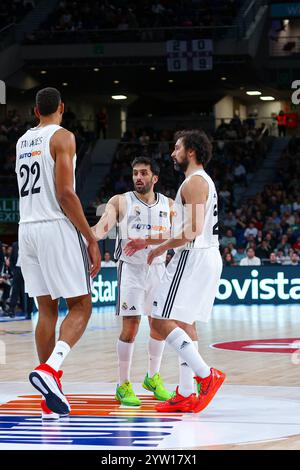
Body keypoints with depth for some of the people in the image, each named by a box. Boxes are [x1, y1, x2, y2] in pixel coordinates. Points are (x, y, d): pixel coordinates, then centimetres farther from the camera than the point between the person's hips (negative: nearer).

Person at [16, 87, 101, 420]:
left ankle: (51, 399, 7)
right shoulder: (62, 137, -6)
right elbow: (65, 193, -15)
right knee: (80, 306, -1)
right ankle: (49, 370, -24)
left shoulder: (22, 142, 16)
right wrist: (91, 239, -13)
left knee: (47, 310, 9)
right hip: (57, 227, -7)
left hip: (27, 228, 7)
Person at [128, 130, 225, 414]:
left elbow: (194, 231, -21)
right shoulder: (204, 181, 21)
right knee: (184, 323, 12)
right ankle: (186, 395, 10)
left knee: (161, 321, -11)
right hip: (208, 257, 11)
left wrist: (161, 248, -10)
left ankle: (206, 375, -16)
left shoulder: (194, 182, -12)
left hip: (193, 257, -11)